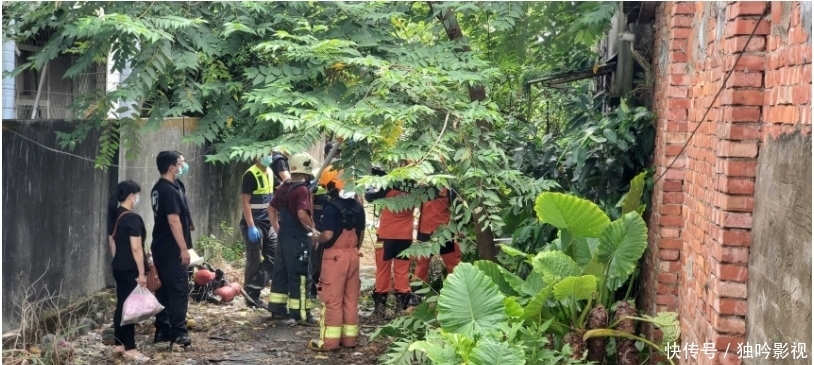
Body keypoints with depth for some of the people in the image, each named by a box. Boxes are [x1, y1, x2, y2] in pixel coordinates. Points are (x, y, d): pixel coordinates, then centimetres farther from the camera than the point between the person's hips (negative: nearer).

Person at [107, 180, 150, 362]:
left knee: (121, 305, 13)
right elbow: (136, 248, -20)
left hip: (118, 268, 8)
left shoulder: (114, 217, 8)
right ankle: (129, 349, 2)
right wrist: (142, 273, -17)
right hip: (131, 270, -8)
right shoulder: (132, 219, -18)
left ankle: (119, 345, 18)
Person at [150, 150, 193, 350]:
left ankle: (162, 330, 15)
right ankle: (178, 332, -8)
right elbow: (173, 221, -22)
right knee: (179, 289, -7)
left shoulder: (158, 189, 13)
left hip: (160, 247, 10)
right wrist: (184, 248, -20)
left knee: (164, 288, 12)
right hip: (171, 249, -10)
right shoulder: (170, 190, -18)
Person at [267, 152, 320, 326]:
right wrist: (313, 229, -16)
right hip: (298, 237, -9)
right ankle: (300, 314, -1)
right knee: (300, 276, -3)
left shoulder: (283, 187, 10)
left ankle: (277, 308, 23)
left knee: (280, 271, 15)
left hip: (283, 235, 9)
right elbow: (302, 214, -30)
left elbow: (271, 209, 19)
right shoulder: (302, 189, -17)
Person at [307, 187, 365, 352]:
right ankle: (349, 338, 16)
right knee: (351, 298, 11)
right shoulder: (358, 207, 7)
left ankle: (330, 341, 1)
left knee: (332, 299, -2)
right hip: (353, 255, 7)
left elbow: (328, 234, -20)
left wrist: (316, 238, 0)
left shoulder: (332, 207, -15)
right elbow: (361, 233, 12)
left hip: (335, 256, -7)